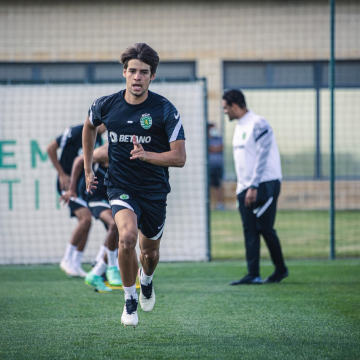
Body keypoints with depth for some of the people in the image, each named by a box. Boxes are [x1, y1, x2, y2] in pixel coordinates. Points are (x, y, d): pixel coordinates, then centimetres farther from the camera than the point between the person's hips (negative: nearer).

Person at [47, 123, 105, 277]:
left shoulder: (98, 139, 8)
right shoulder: (76, 132, -15)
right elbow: (51, 148, -12)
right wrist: (61, 174, -13)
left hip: (83, 184, 8)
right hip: (68, 182, -8)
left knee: (85, 224, 4)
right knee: (86, 218, -20)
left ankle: (76, 264, 13)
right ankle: (67, 259, -9)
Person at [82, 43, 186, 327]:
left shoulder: (165, 110, -13)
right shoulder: (106, 106, -7)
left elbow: (179, 157, -14)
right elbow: (90, 127, 18)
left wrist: (146, 155, -31)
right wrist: (88, 168, 19)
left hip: (155, 190, 1)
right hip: (121, 187, -1)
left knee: (150, 252, 15)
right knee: (127, 236, -28)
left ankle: (146, 280, 54)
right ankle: (130, 300, -7)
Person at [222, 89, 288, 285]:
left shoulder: (258, 124, -12)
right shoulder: (239, 127, 16)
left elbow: (262, 157, -17)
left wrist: (254, 187, -21)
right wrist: (242, 187, 13)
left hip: (264, 184, -8)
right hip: (245, 187, 8)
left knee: (265, 228, -6)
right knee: (249, 230, 1)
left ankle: (281, 269, 9)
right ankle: (253, 275, -1)